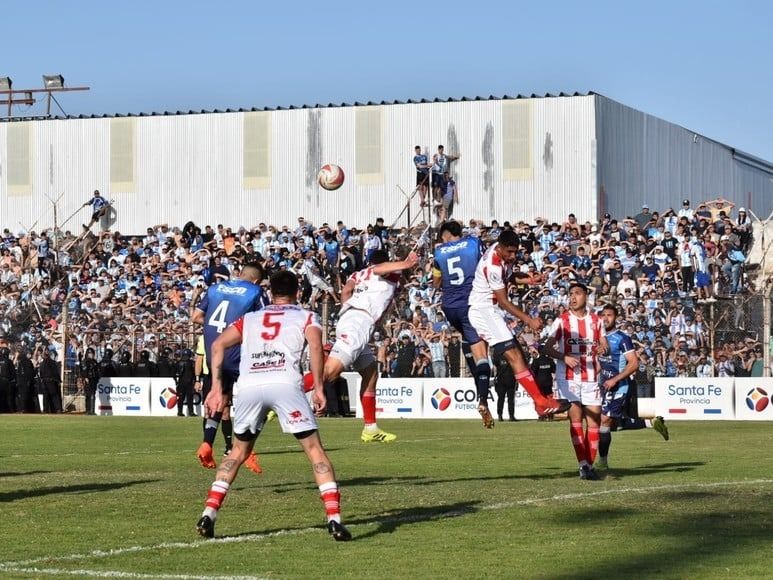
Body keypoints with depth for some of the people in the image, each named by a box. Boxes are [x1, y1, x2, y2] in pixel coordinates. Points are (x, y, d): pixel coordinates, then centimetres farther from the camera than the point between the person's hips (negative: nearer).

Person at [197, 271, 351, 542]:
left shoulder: (250, 319, 30)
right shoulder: (305, 317, 22)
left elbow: (219, 344, 16)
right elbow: (315, 345, 0)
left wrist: (217, 387, 16)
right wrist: (318, 388, -1)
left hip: (249, 386, 3)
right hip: (285, 384, -3)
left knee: (239, 451, 22)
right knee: (315, 450, 5)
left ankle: (209, 514, 13)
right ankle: (334, 519, -6)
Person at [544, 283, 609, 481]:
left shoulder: (596, 320, 9)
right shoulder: (562, 321, 1)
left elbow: (604, 345, 12)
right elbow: (548, 347, -1)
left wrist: (603, 349, -13)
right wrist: (564, 357, -18)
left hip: (591, 377, 3)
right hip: (568, 377, -3)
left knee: (594, 418, -2)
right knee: (575, 416, -10)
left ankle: (590, 464, 6)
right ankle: (583, 464, -11)